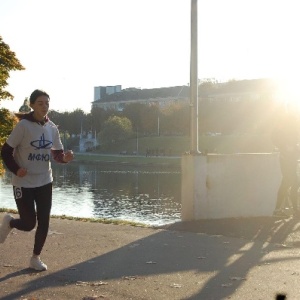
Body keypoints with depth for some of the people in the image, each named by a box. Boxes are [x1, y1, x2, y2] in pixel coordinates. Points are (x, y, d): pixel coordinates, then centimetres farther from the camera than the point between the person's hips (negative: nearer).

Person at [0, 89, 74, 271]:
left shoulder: (52, 128, 0)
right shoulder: (23, 126, -15)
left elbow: (57, 154, 7)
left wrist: (65, 157, -15)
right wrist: (16, 169, -22)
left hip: (45, 182, 5)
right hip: (24, 184, -4)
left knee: (44, 222, 3)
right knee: (29, 224, -1)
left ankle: (36, 258, 21)